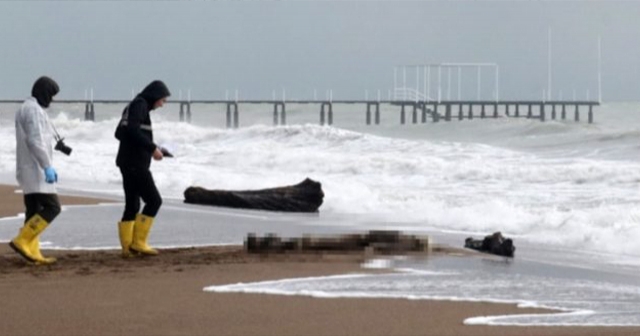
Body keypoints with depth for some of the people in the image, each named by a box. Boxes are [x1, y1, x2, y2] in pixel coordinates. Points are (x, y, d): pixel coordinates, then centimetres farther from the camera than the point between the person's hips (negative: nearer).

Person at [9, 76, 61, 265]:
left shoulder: (25, 109, 18)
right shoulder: (34, 110, -14)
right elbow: (35, 141, -22)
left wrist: (47, 166, 21)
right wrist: (48, 167, -22)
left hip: (28, 170, 10)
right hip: (36, 171, -10)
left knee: (35, 211, 8)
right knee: (52, 207, -12)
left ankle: (32, 252, 5)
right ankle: (22, 241, -15)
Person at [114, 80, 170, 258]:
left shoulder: (132, 106, 20)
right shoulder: (140, 105, -8)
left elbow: (120, 133, 23)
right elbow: (133, 130, -22)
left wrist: (150, 147, 19)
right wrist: (152, 148, -17)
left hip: (127, 162, 10)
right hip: (136, 163, -10)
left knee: (132, 205, 9)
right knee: (153, 200, -7)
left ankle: (128, 247, 7)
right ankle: (138, 242, -8)